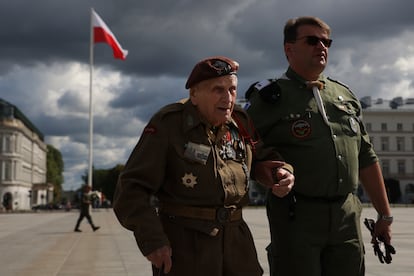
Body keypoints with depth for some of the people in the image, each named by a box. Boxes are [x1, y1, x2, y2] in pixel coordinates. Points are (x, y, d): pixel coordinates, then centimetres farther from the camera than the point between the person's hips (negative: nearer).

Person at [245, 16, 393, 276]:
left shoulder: (345, 96, 14)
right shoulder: (272, 97, -1)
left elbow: (366, 159, 17)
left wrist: (385, 215, 16)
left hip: (348, 216, 5)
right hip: (296, 216, -4)